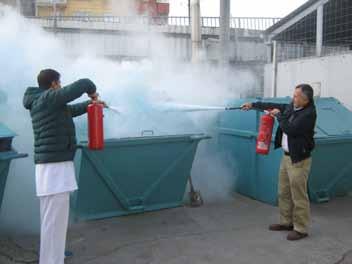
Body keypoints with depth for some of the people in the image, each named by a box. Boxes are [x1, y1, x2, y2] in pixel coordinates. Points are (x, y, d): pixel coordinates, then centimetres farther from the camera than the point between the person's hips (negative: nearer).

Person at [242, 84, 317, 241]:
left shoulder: (309, 113, -18)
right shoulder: (291, 107, 6)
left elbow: (290, 130, -25)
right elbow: (273, 106, 19)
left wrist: (278, 115, -12)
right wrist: (253, 105, 20)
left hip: (299, 159, -9)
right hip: (287, 156, 9)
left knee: (299, 196, -2)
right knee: (284, 193, 16)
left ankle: (301, 229, 10)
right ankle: (286, 222, 29)